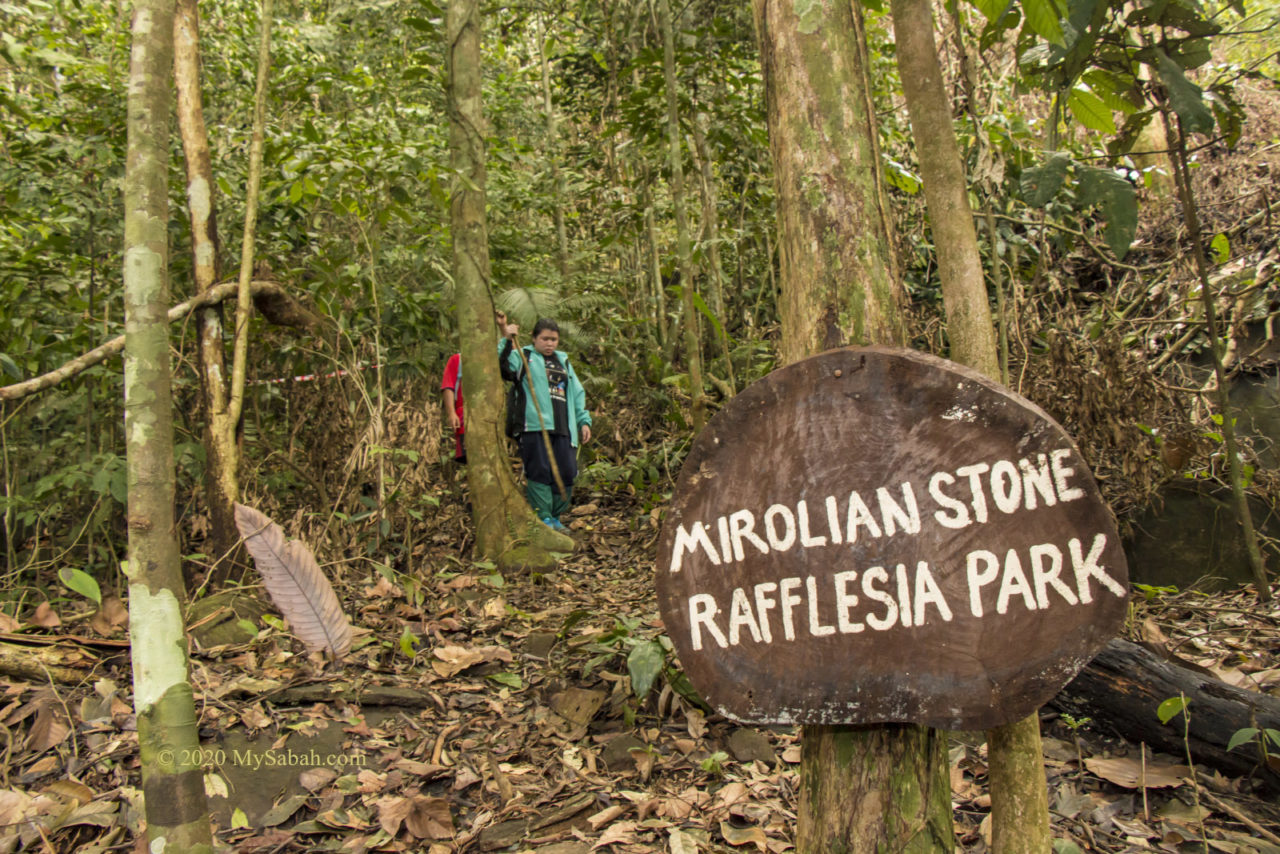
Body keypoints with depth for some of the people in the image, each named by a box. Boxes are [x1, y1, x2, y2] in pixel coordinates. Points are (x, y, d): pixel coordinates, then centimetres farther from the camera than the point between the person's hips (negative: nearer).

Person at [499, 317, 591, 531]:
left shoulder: (563, 361, 25)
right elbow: (501, 365, -12)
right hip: (535, 427, -5)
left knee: (566, 474, 3)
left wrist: (584, 421, 20)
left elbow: (577, 393, 27)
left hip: (563, 428, 5)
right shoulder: (523, 357, 8)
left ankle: (555, 517, 16)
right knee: (539, 473, -5)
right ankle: (543, 518, 4)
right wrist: (506, 341, -20)